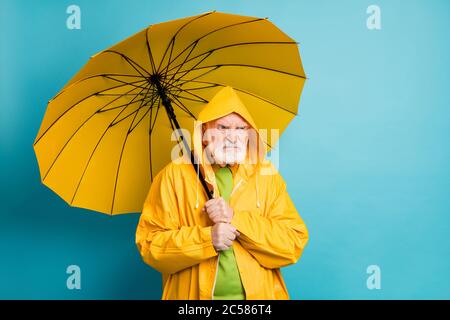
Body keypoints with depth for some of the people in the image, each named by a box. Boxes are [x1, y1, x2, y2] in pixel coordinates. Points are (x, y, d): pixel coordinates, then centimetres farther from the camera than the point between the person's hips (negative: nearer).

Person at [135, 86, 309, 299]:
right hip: (194, 294, -1)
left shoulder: (267, 175, -1)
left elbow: (295, 242, -8)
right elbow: (149, 244, -9)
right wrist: (206, 238, -22)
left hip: (260, 293, 2)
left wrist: (236, 218, -18)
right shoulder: (174, 175, -6)